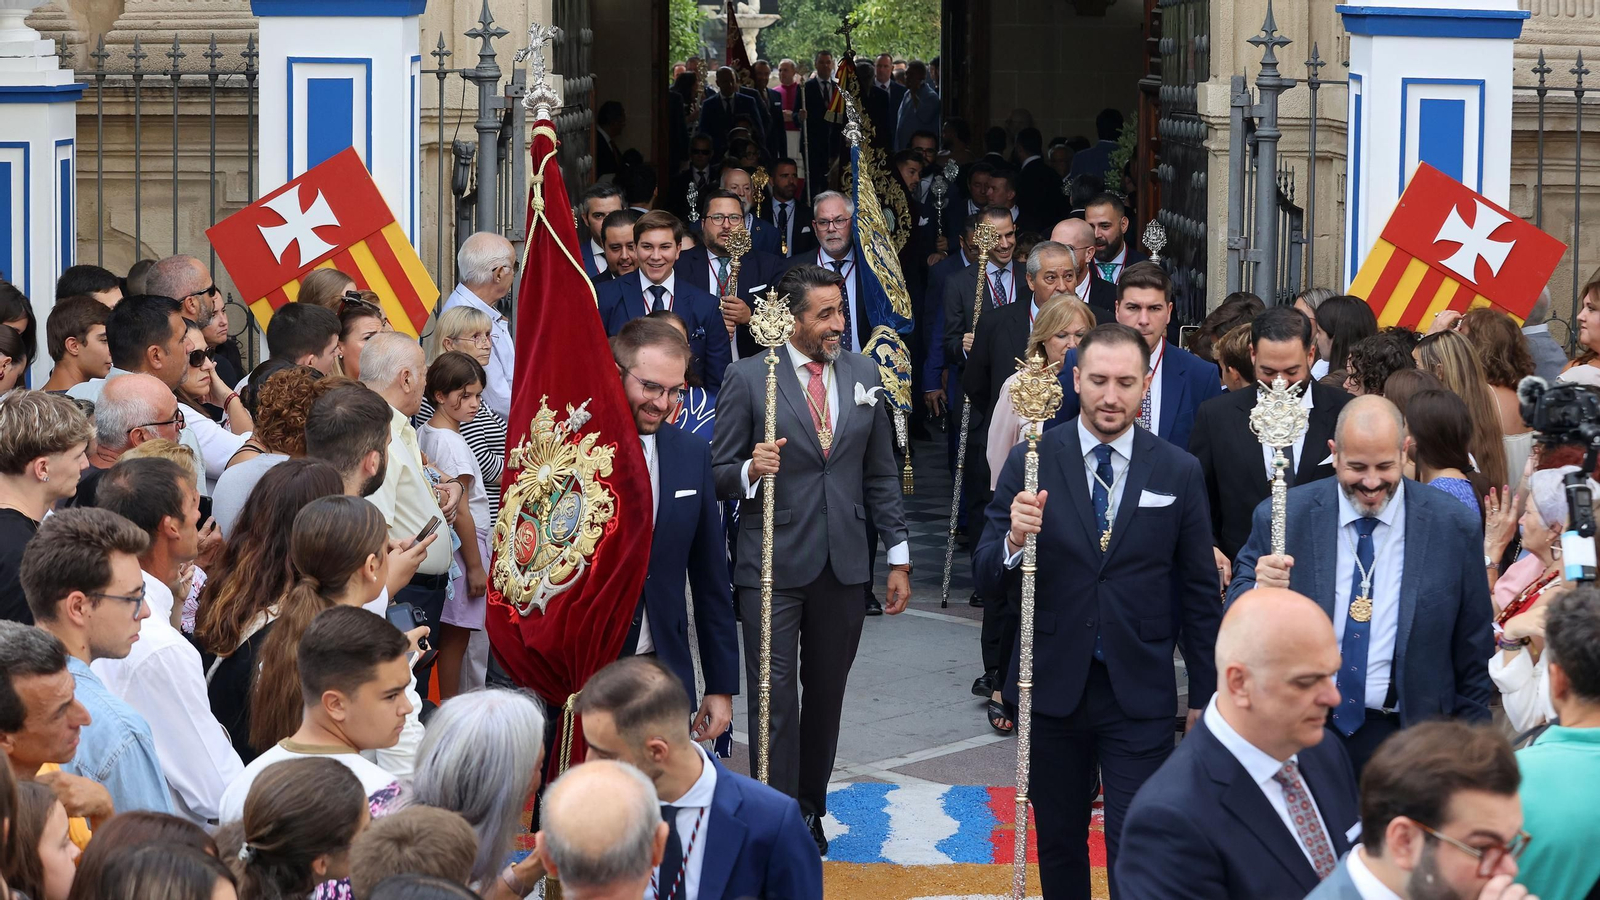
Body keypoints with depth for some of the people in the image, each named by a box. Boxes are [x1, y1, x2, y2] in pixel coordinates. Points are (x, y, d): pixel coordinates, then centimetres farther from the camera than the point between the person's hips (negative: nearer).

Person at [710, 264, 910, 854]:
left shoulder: (863, 374, 8)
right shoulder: (748, 378, -4)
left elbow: (881, 473, 13)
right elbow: (720, 474, -1)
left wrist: (899, 558, 11)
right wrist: (750, 469, -24)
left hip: (845, 563, 4)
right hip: (772, 566, -4)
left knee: (826, 695, 10)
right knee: (776, 697, -6)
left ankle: (811, 810, 23)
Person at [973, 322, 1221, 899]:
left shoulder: (1178, 473, 0)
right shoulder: (1031, 463, -2)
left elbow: (1198, 593, 6)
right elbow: (986, 583, -4)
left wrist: (1204, 697, 7)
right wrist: (1014, 540, -26)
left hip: (1139, 697, -1)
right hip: (1053, 689, 1)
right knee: (1058, 847, 14)